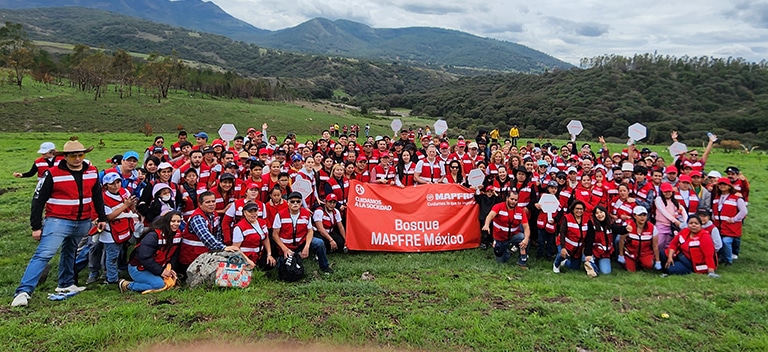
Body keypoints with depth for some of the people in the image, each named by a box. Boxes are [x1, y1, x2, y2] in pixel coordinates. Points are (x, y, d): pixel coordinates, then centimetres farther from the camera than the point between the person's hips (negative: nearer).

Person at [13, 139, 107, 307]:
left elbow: (97, 197, 15)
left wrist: (102, 218, 16)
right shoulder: (53, 174, -11)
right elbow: (38, 200, -7)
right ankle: (24, 291, -14)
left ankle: (66, 284, 33)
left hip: (83, 223, 5)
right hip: (58, 221, -5)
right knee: (43, 254, -14)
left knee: (70, 253, 20)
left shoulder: (92, 172, 3)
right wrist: (36, 227, -7)